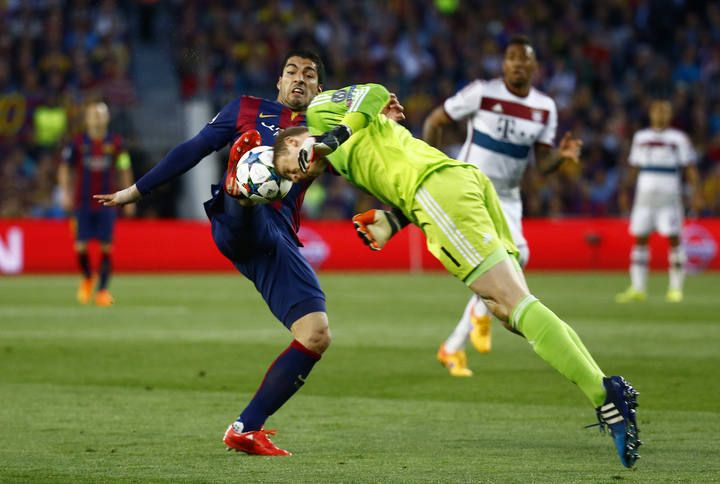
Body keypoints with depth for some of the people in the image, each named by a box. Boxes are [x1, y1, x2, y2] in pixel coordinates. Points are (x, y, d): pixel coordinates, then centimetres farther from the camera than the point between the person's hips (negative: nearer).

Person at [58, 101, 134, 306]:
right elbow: (65, 168, 6)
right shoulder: (78, 143, -1)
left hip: (106, 203, 0)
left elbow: (125, 171, 9)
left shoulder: (115, 143, 2)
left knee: (106, 248, -5)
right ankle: (87, 278, 23)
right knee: (80, 246, -5)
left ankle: (102, 290, 1)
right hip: (82, 203, 0)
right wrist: (65, 192, -5)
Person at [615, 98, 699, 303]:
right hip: (644, 194, 4)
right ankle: (637, 288, 6)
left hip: (669, 194, -4)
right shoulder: (641, 137, 14)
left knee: (674, 239, -6)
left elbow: (690, 169, 0)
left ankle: (676, 288, -1)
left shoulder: (678, 138, 2)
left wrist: (696, 193, -8)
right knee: (640, 239, 2)